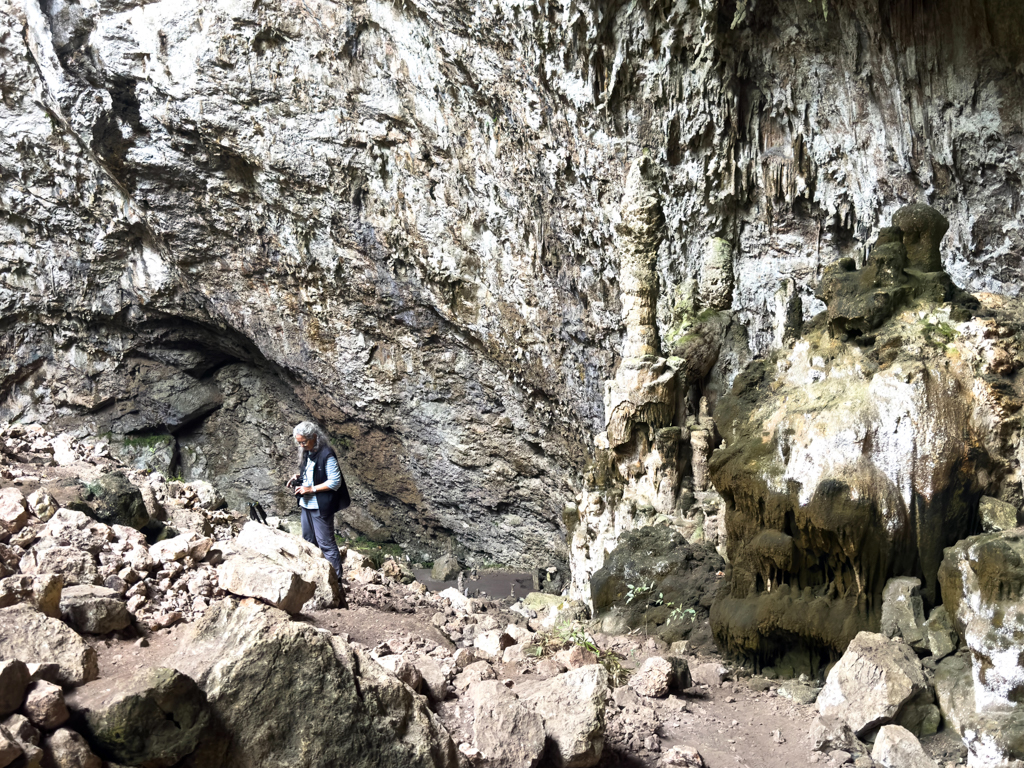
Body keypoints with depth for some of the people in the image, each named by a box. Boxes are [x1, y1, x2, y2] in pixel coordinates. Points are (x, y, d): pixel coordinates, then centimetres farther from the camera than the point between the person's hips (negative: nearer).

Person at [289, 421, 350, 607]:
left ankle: (336, 582, 3)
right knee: (308, 541, 18)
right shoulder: (307, 453, 7)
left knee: (326, 543, -4)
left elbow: (335, 482, -20)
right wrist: (298, 476, 2)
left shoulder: (326, 455, -20)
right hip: (306, 504, 9)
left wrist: (311, 489, -21)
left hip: (321, 507, -9)